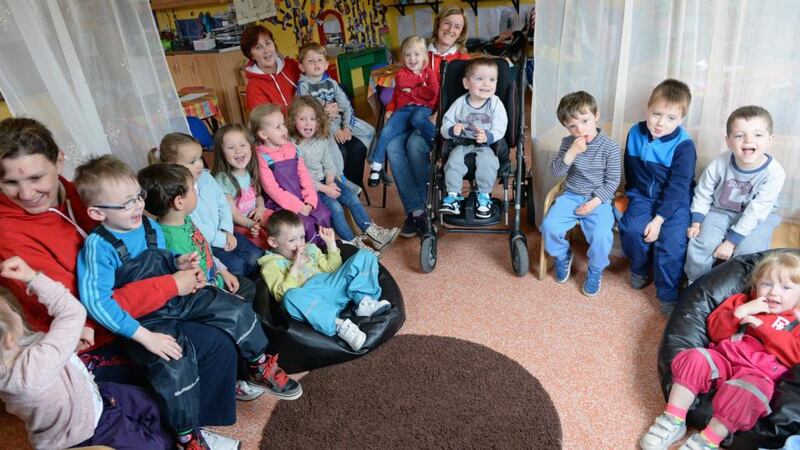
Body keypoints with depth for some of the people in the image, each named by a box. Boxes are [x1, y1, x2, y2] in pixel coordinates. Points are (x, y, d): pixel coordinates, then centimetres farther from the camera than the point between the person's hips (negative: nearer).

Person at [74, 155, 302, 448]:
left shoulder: (149, 226, 0)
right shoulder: (98, 246, -21)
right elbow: (96, 301, -28)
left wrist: (178, 263, -6)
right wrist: (144, 336, -30)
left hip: (177, 297, 6)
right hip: (145, 318, -6)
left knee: (237, 310, -1)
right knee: (176, 367, -28)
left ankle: (260, 368, 23)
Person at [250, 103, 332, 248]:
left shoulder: (291, 148, 6)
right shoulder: (262, 158, -12)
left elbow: (304, 174, 4)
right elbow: (272, 189, -14)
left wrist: (310, 200, -9)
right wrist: (298, 206, -16)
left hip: (302, 200, 6)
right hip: (281, 205, -6)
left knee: (324, 215, -11)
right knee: (306, 224, -23)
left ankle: (325, 246, 11)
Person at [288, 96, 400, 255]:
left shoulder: (321, 140, 2)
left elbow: (328, 163, 8)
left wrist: (330, 182, -11)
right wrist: (324, 188, -19)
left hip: (327, 180, 7)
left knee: (353, 199, -6)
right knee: (335, 207, -22)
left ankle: (372, 232, -3)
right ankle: (352, 242, -15)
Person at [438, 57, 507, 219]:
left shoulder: (495, 103, 0)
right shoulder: (460, 103, 3)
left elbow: (499, 129, -6)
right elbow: (445, 124, 5)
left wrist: (487, 137, -26)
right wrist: (452, 130, -19)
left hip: (486, 145, -1)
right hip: (462, 144, 1)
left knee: (487, 161, -31)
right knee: (454, 160, -28)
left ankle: (484, 196, -12)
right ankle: (453, 196, -14)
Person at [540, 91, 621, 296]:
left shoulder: (610, 147, -9)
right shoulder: (568, 143, -1)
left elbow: (613, 181, -5)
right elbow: (555, 171, -7)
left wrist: (595, 202, -15)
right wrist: (572, 152, -22)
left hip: (598, 200, -2)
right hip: (571, 196, 3)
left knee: (601, 236, -26)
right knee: (549, 226, -21)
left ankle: (595, 270, 6)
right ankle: (563, 256, 12)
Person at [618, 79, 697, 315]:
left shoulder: (684, 145, -16)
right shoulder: (635, 133, -4)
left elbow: (677, 188, -18)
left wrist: (659, 219, -22)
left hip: (675, 201, -3)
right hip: (643, 195, 3)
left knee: (672, 241, -24)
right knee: (631, 228, -24)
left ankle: (669, 296, -5)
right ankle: (640, 269, 7)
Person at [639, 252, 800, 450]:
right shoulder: (741, 301, 21)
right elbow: (715, 332, 12)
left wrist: (761, 325, -8)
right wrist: (740, 312, -4)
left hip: (759, 373, -3)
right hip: (722, 359, 3)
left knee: (749, 391, -37)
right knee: (695, 358, -29)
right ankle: (674, 421, -23)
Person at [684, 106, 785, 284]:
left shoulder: (774, 173, -24)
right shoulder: (719, 164, -20)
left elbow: (755, 212, -21)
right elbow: (703, 194, -2)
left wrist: (731, 241, -21)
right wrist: (696, 222, -9)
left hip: (757, 218, -1)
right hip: (720, 211, 1)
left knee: (746, 252, -24)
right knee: (701, 244, -20)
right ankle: (695, 284, 6)